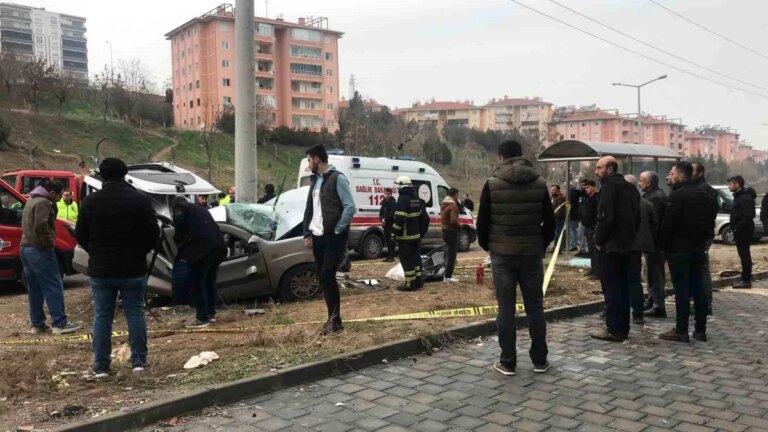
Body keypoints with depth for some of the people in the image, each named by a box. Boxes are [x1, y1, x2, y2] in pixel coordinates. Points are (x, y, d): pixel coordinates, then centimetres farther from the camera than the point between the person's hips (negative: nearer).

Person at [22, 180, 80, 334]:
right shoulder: (43, 202, -13)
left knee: (34, 288, 12)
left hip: (26, 248, 10)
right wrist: (49, 242, -16)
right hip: (39, 250, -10)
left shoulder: (32, 201, 19)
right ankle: (60, 323, -8)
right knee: (54, 287, -7)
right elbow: (41, 226, -26)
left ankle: (37, 324, 15)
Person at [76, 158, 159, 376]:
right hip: (133, 269, -1)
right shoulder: (140, 200, -7)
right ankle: (139, 361, 9)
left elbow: (80, 235, 2)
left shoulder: (91, 201, -2)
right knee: (135, 314, 7)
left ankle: (101, 366, 10)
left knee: (102, 317, 8)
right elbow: (153, 234, -5)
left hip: (100, 270, 1)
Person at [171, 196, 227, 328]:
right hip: (217, 246, 7)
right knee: (210, 281, 20)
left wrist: (182, 251, 16)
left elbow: (179, 233, 0)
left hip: (203, 249, -7)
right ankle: (211, 312, 29)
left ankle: (202, 318, 1)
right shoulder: (201, 210, 32)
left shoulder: (179, 211, 13)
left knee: (197, 284, 0)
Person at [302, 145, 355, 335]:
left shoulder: (337, 178, -9)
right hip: (318, 237, 8)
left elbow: (350, 207, -14)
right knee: (323, 278, 9)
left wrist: (337, 230, -14)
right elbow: (309, 209, 17)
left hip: (334, 237, -8)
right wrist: (307, 233, 10)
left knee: (327, 277, -10)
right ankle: (333, 318, 17)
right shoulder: (315, 180, 14)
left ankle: (335, 320, 0)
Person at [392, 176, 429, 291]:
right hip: (416, 235, 9)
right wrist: (421, 232, 21)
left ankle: (410, 284, -2)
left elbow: (399, 218, -23)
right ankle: (418, 280, 24)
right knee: (415, 257, 17)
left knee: (407, 260, -4)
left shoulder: (403, 199, -15)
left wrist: (394, 233, -17)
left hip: (405, 236, -9)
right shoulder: (417, 199, 13)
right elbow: (425, 217, 15)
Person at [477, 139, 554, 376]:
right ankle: (539, 360, 17)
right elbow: (550, 221, 5)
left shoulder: (492, 184, -6)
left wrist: (487, 246, 12)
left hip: (502, 253, -2)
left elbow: (482, 222, -4)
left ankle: (507, 362, 8)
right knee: (535, 306, 11)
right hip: (532, 253, 2)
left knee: (506, 308, 3)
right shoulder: (540, 183, 3)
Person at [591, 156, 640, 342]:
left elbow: (605, 217, -20)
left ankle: (614, 330, -1)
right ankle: (623, 328, 19)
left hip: (611, 245, -9)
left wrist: (598, 239, -10)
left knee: (612, 288, -4)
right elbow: (636, 216, 16)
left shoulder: (610, 186, -12)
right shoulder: (629, 187, 15)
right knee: (622, 287, 13)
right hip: (626, 245, 9)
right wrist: (629, 237, 15)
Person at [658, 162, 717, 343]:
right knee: (697, 288, 12)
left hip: (679, 248, -8)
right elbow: (710, 221, 17)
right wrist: (702, 239, 19)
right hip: (698, 247, 8)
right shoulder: (704, 194, 12)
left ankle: (681, 331, -1)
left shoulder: (678, 195, -15)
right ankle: (700, 330, 17)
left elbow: (668, 223, -18)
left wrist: (662, 244, -7)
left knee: (681, 289, -5)